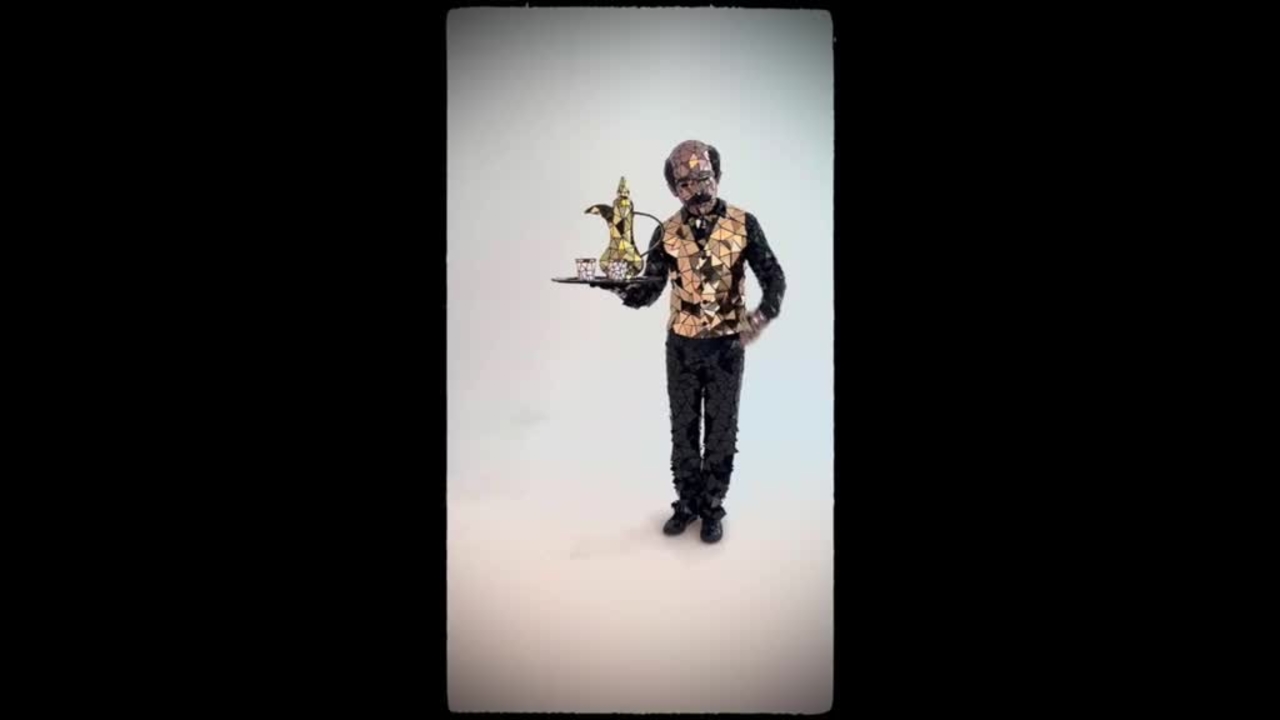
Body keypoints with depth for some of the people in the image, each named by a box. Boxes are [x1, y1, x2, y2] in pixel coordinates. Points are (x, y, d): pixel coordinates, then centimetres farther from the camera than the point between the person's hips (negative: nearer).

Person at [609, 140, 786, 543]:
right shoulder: (667, 233, -4)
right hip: (682, 345, 2)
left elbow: (773, 276, -6)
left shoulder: (743, 224, -8)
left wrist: (764, 313, -25)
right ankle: (687, 503, 27)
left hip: (726, 345, -1)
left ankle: (712, 508, 22)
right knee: (683, 428, 12)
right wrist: (623, 291, -27)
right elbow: (650, 290, -4)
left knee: (720, 430, 8)